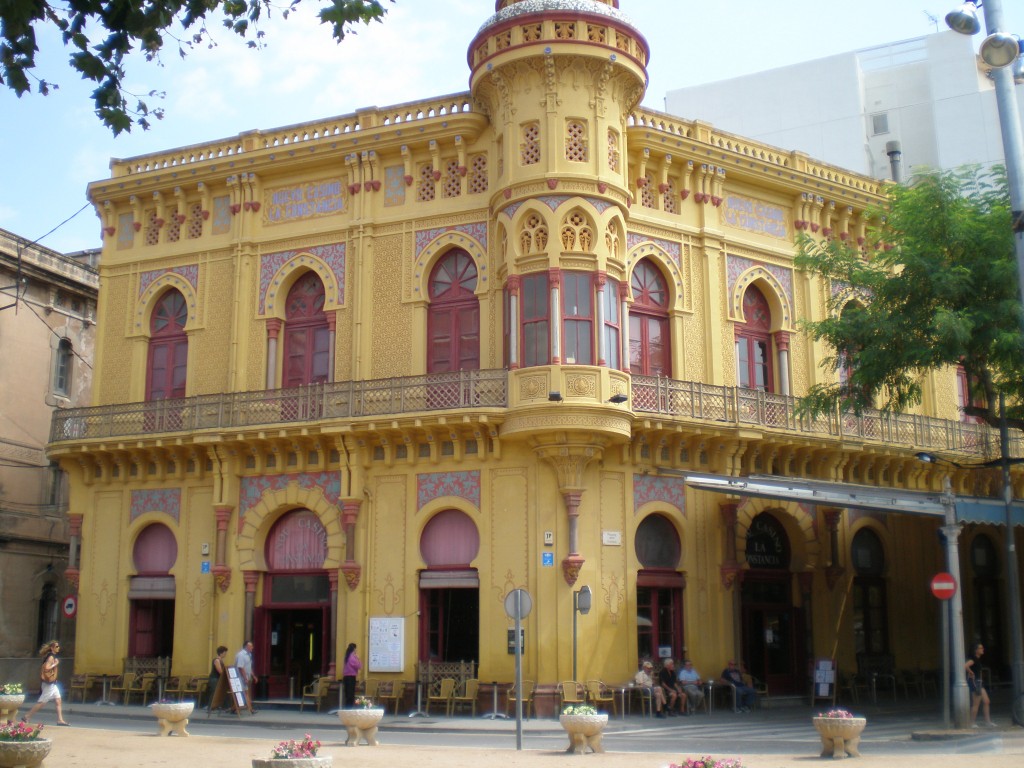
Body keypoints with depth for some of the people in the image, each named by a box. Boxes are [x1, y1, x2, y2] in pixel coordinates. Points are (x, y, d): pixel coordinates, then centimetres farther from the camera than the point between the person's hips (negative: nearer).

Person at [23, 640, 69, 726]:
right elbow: (46, 668, -28)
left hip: (52, 683, 10)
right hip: (49, 683, -10)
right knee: (42, 702, -2)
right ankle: (27, 717, 8)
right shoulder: (51, 657, -16)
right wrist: (55, 664, -18)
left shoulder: (53, 656, 12)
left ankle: (60, 720, 7)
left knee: (58, 701, 6)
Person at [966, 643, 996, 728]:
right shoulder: (973, 659, -16)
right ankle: (972, 723, 4)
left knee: (986, 702, 10)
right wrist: (971, 673, -20)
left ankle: (988, 722, 14)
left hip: (979, 682, 10)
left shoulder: (978, 659, 13)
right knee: (976, 704, -4)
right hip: (974, 682, -10)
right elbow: (965, 666, -34)